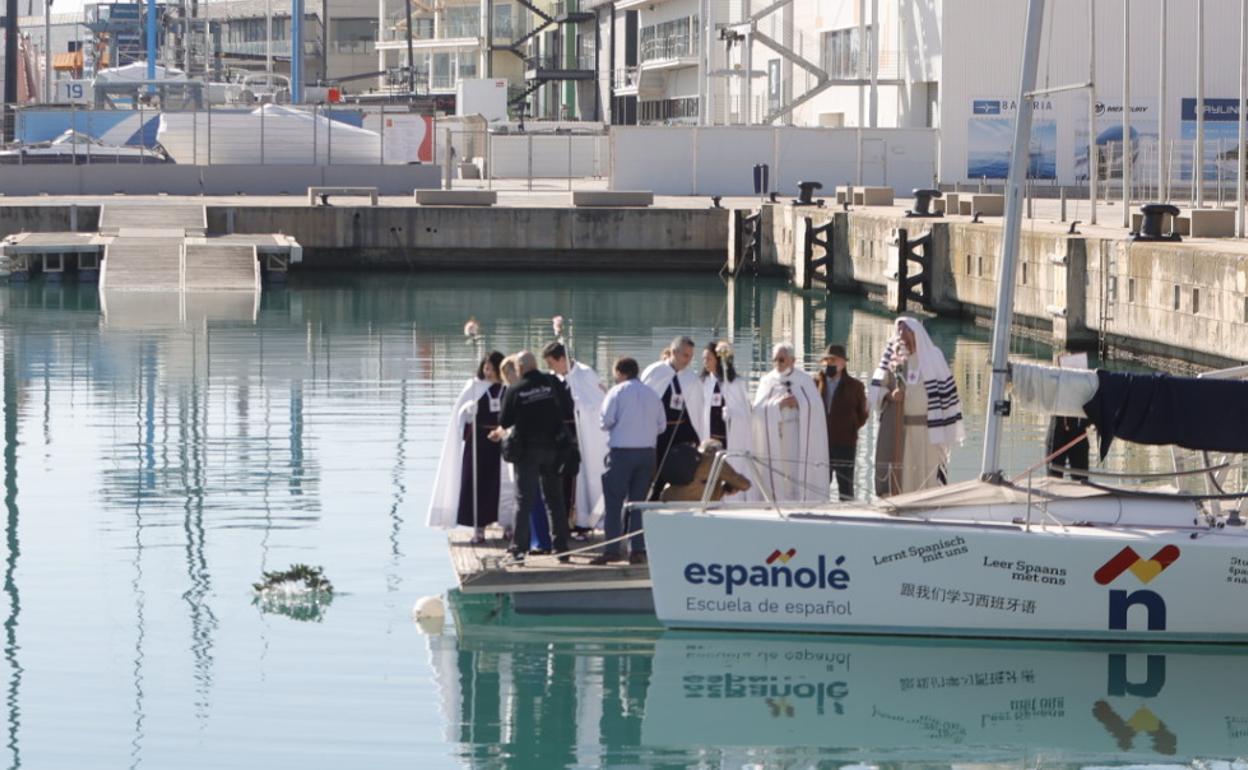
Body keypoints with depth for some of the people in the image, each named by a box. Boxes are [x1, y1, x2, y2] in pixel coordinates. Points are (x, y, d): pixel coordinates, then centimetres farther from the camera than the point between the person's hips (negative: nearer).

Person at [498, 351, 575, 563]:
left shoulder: (515, 391, -9)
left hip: (527, 450, -2)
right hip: (553, 448, 2)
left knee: (523, 501, 2)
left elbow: (504, 422, -4)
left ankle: (519, 549, -3)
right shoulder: (553, 384, -3)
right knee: (555, 500, 11)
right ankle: (561, 547, 11)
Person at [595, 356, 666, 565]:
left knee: (613, 501, 0)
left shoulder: (617, 392, -5)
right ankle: (638, 550, 6)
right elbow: (662, 424, 8)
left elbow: (606, 421, -10)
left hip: (621, 452, -5)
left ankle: (611, 550, -5)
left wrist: (608, 426, 12)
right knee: (638, 501, 10)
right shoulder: (651, 394, 9)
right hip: (647, 452, 5)